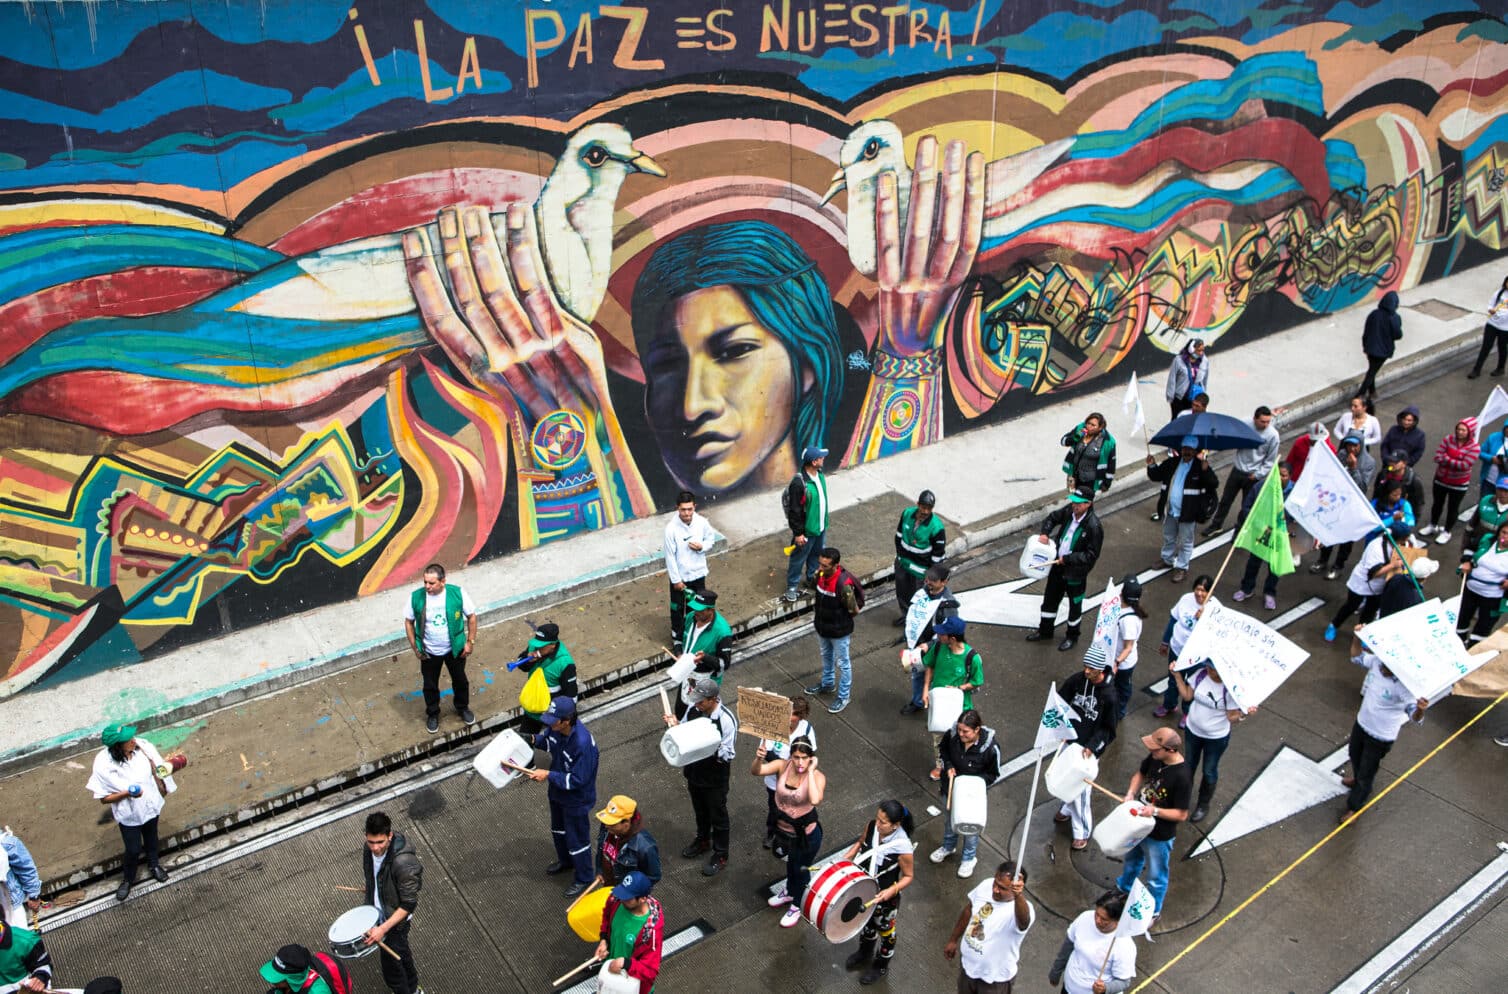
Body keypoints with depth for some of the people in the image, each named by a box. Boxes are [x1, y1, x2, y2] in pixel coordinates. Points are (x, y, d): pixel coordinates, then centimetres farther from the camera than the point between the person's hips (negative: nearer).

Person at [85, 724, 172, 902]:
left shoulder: (142, 747, -24)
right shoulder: (103, 765, -31)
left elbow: (155, 769, -3)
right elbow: (104, 798, -20)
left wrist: (160, 788, 6)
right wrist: (127, 793, -34)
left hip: (150, 805, 3)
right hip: (129, 814, -3)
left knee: (151, 837, 29)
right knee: (133, 850, 14)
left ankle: (154, 864, 58)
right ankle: (128, 879, 45)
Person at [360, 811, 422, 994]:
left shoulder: (403, 863, -37)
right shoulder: (370, 848, -15)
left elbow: (409, 904, -29)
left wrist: (383, 929, -32)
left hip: (395, 920, -7)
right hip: (378, 913, 7)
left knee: (391, 967, 5)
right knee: (401, 954, 29)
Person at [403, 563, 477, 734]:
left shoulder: (457, 593, -22)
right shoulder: (416, 597, -21)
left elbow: (471, 616, -8)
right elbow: (408, 622, -5)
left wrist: (470, 642, -8)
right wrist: (415, 648, -4)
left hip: (455, 649, 0)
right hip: (429, 652, 0)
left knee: (460, 680, 22)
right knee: (430, 685, 19)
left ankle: (463, 708, 48)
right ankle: (432, 714, 44)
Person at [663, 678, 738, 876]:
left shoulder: (726, 720, -30)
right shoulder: (692, 708, -13)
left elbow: (727, 755, -23)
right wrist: (675, 725, -17)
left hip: (715, 778, -6)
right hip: (694, 771, 6)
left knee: (718, 816, 15)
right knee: (699, 810, 29)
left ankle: (720, 855, 35)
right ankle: (703, 840, 53)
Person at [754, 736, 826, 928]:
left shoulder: (817, 776, -28)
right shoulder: (782, 766, -19)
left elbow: (815, 800, -46)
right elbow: (755, 771, -29)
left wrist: (810, 772, -40)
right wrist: (758, 758, -50)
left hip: (806, 832, -4)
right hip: (784, 827, 4)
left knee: (801, 868, 16)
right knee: (790, 862, 31)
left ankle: (797, 906, 44)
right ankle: (790, 891, 60)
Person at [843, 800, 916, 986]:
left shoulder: (903, 848, -36)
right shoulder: (872, 825, -22)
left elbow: (909, 876, -19)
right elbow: (860, 842, 1)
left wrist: (891, 891, -32)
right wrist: (845, 860, -8)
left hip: (884, 897, -5)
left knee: (884, 930, 23)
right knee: (867, 920, 32)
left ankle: (881, 967, 50)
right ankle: (864, 953, 61)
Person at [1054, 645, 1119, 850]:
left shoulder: (1109, 695, -21)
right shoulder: (1077, 680, -10)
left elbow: (1107, 728, -13)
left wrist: (1092, 747, -23)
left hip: (1088, 747, -5)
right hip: (1069, 740, 5)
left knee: (1081, 787, -1)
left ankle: (1082, 832, 14)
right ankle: (1068, 808, 47)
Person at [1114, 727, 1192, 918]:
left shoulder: (1182, 777, -34)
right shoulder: (1155, 758, -15)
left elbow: (1182, 814, -24)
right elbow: (1140, 773, 6)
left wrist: (1155, 811, -34)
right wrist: (1131, 793, -10)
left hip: (1159, 836, -7)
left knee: (1156, 877, 18)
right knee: (1132, 858, 33)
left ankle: (1153, 911, 42)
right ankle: (1124, 887, 61)